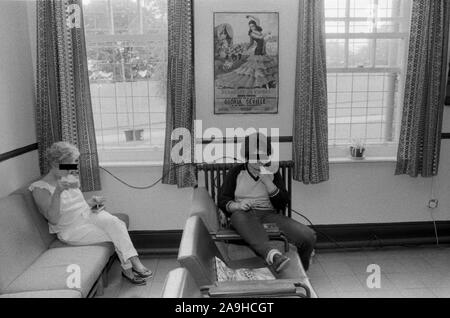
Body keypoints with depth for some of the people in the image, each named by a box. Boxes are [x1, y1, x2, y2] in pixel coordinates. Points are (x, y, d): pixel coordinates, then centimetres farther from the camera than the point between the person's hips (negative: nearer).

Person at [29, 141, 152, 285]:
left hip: (88, 214, 6)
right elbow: (53, 219, -20)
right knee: (117, 235, -22)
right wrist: (58, 192, -32)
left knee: (116, 223, -26)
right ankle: (129, 267, -7)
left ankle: (134, 262, -30)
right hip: (72, 229, -5)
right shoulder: (40, 188, -10)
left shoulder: (70, 178, 11)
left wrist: (91, 202, 2)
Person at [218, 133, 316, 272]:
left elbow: (282, 203, 6)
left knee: (308, 236, -24)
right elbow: (222, 200, 5)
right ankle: (272, 254, -65)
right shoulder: (236, 172, 13)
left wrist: (267, 181, -8)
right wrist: (237, 205, -18)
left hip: (268, 214, 2)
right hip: (243, 214, -1)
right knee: (240, 215, -43)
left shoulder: (273, 173, 17)